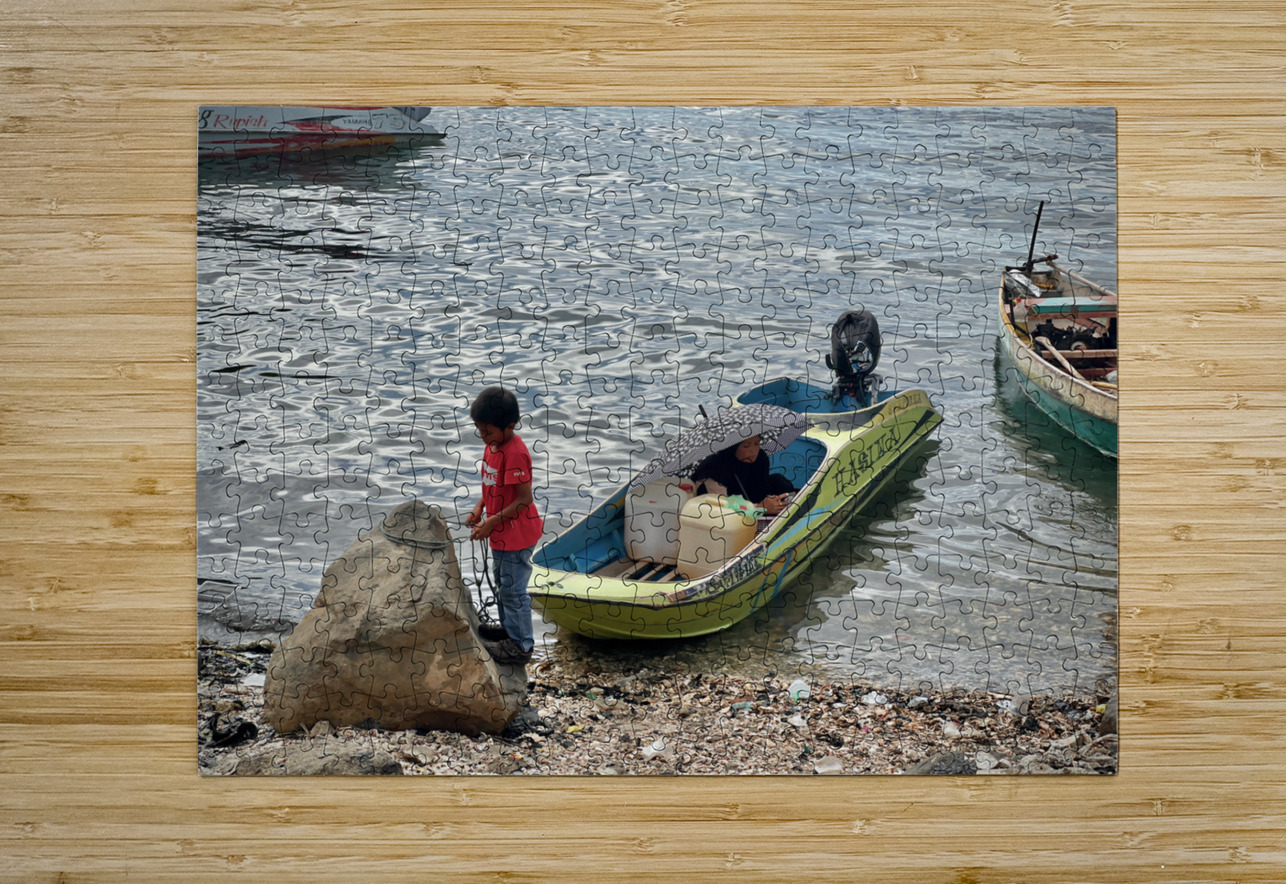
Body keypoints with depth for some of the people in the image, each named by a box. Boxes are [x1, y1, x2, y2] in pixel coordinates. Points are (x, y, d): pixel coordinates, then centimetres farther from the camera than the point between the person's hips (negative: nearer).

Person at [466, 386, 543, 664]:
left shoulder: (515, 453, -28)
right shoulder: (493, 444, 1)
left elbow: (524, 499, -25)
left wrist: (492, 522, -24)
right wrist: (480, 507, 1)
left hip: (516, 535, -10)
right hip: (501, 534, 10)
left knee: (513, 590, 3)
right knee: (503, 584, 25)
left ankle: (521, 645, 17)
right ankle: (509, 628, 43)